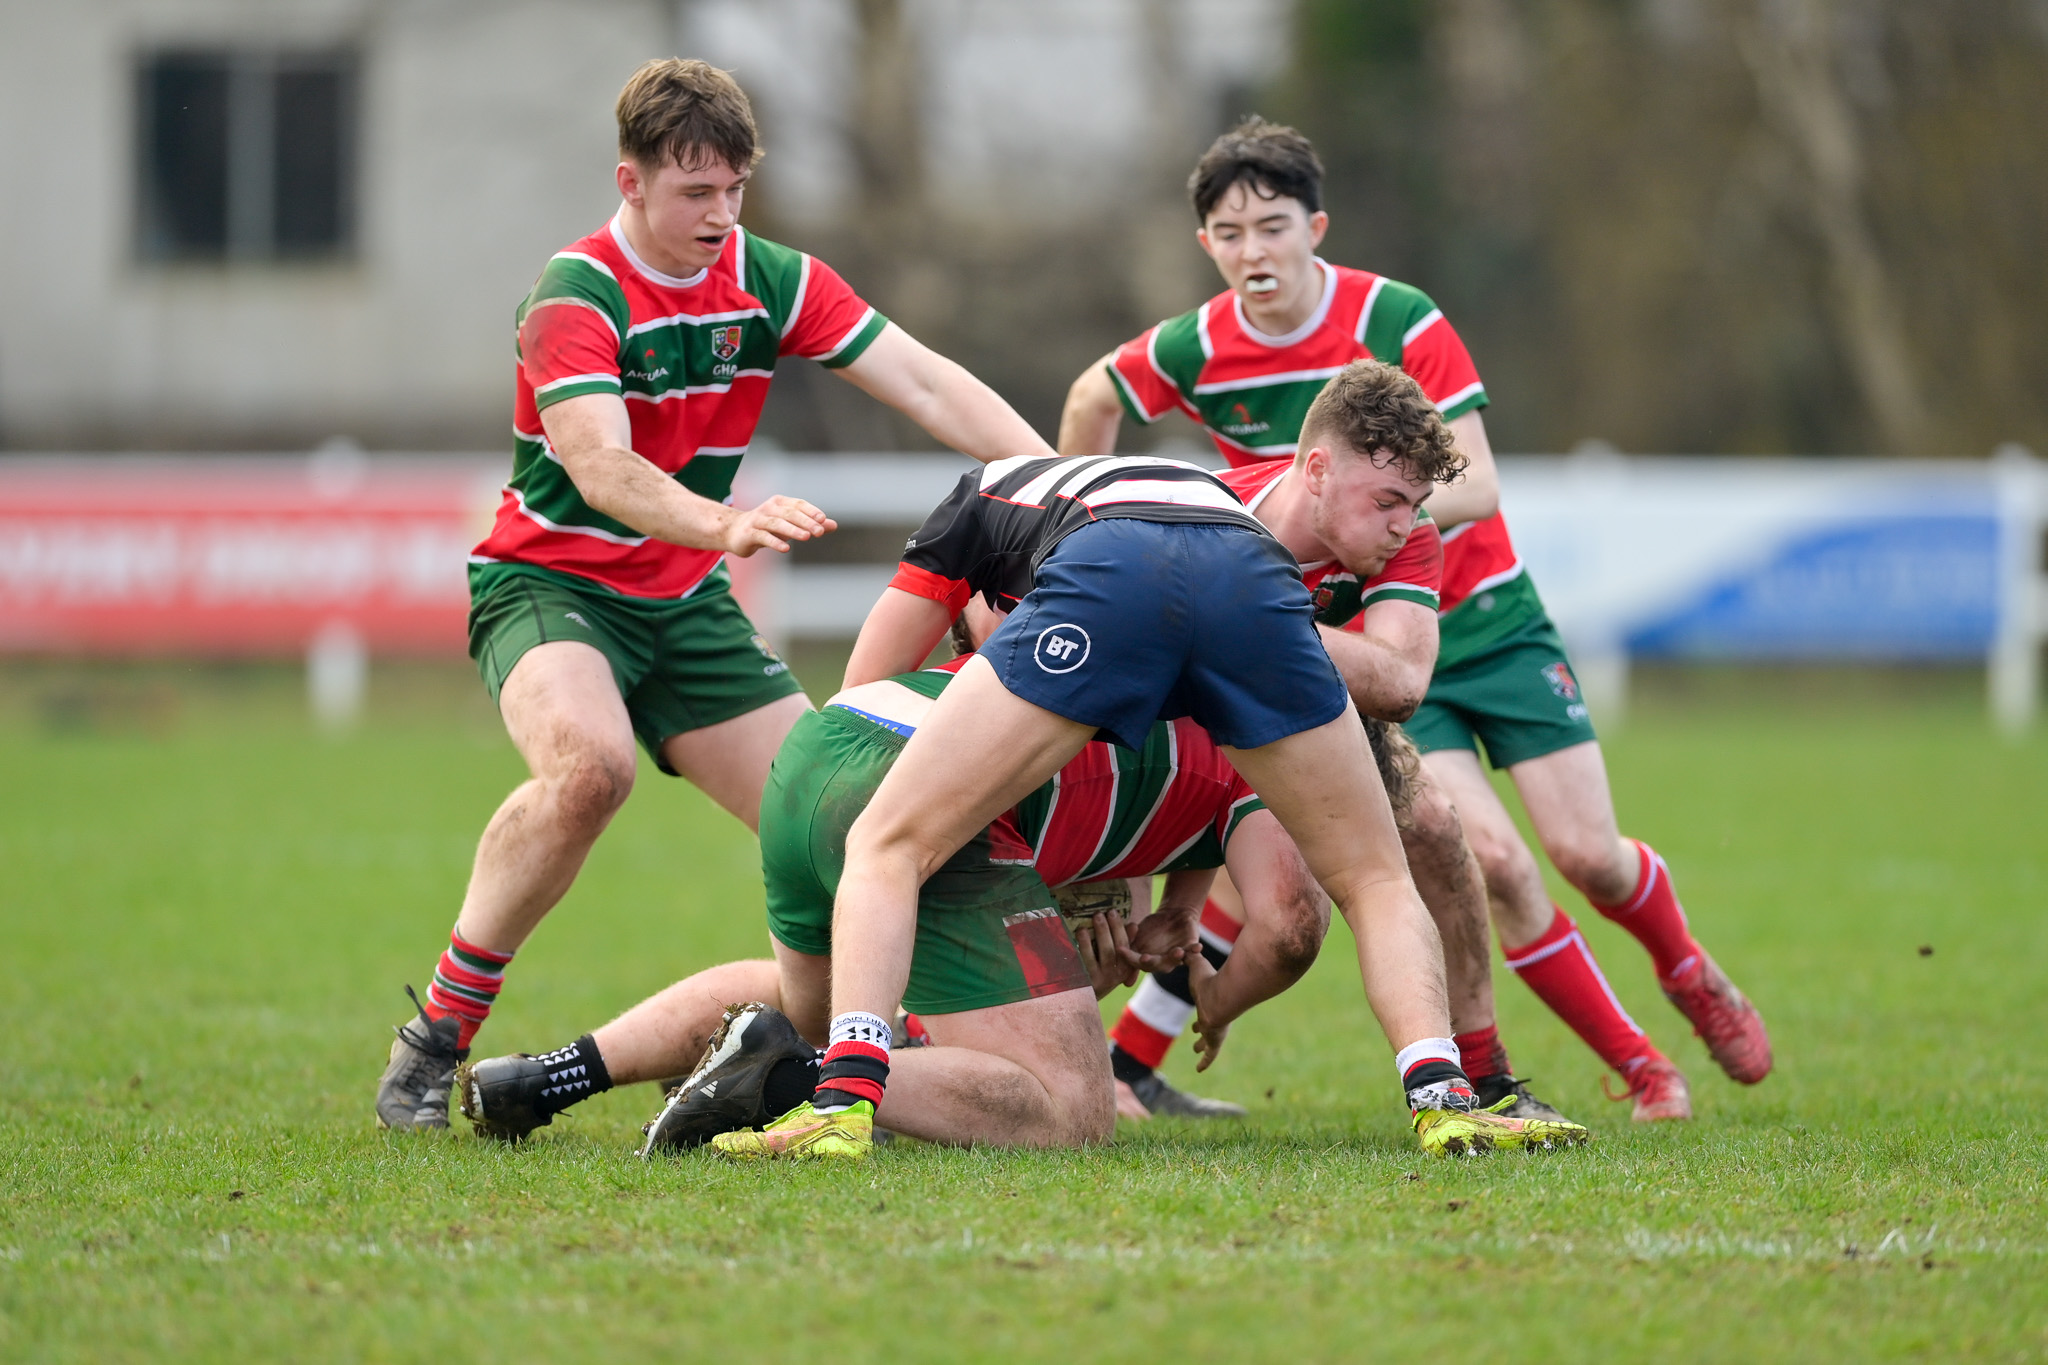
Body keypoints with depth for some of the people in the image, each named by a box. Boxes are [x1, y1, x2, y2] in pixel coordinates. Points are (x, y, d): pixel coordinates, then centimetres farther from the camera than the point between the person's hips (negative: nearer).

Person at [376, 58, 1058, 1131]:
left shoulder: (771, 280, -1)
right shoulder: (577, 296, -19)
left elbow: (928, 387, -7)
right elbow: (600, 467, -34)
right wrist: (724, 522, -53)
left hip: (684, 602, 6)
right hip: (550, 585, -6)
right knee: (589, 764, -35)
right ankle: (435, 1035, -24)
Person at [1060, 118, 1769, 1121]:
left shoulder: (1399, 321, -16)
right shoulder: (1194, 352, -9)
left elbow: (1476, 485, -19)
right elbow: (1092, 399, 13)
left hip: (1485, 615, -1)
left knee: (1587, 853, -5)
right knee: (1485, 857, -18)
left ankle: (1688, 972, 30)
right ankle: (1638, 1066, -2)